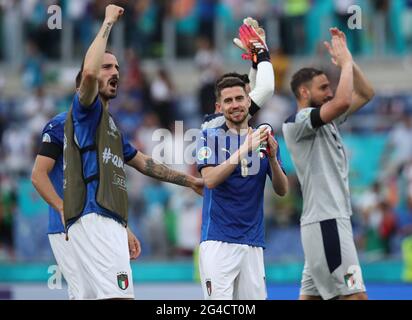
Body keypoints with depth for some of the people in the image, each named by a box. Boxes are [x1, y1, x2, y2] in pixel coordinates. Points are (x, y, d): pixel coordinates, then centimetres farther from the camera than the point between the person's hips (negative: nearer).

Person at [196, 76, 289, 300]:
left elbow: (282, 190, 7)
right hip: (217, 240, -4)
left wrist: (272, 158, -11)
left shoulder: (263, 139, 13)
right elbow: (210, 180, -13)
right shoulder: (210, 137, 3)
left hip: (253, 242, 4)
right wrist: (244, 150, -21)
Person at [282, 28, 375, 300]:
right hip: (326, 222, -10)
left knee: (311, 295, 8)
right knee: (356, 296, -15)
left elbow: (365, 94, 22)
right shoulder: (297, 122, -10)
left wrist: (347, 60, 9)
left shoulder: (327, 121, 18)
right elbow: (343, 102, -25)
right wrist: (345, 62, -12)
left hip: (332, 220, 10)